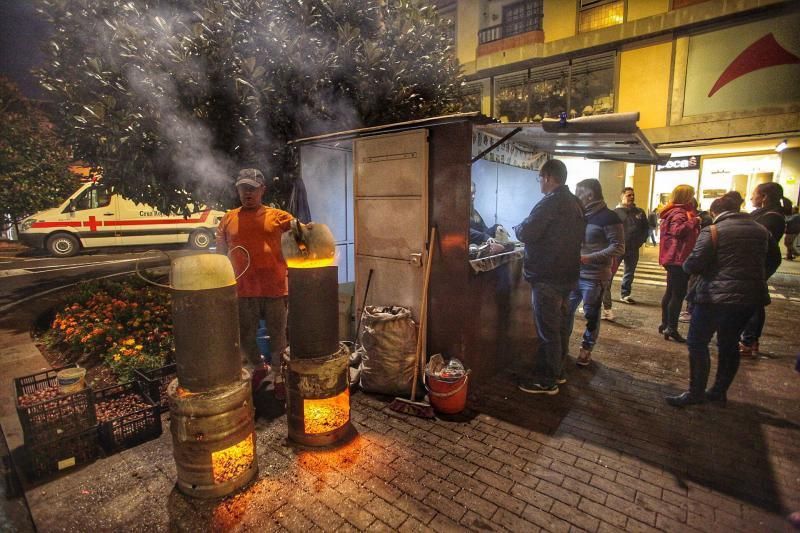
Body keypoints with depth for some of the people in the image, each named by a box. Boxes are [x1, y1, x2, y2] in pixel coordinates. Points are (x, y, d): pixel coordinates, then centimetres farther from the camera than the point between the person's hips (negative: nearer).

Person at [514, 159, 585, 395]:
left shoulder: (550, 203, -18)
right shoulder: (575, 203, 11)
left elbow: (525, 233, -21)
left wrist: (517, 227, 2)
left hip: (547, 277, -9)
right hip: (567, 275, 9)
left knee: (548, 330, 0)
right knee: (561, 325, 18)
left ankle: (547, 381, 11)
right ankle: (557, 371, 32)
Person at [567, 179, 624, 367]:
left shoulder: (608, 217, -11)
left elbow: (618, 247, -15)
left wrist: (588, 258, -23)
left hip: (594, 277, -6)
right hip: (574, 274, 6)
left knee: (591, 315, 7)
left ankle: (586, 350, 22)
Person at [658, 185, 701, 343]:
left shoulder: (679, 211, 19)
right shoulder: (679, 213, -13)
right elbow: (678, 230, -30)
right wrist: (693, 221, -25)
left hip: (675, 258, 11)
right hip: (679, 259, -11)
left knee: (671, 292, 16)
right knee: (678, 294, -8)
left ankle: (665, 324, 24)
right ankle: (671, 328, -4)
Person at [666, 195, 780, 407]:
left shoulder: (712, 231, -11)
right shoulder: (760, 230, 11)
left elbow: (693, 265, -19)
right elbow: (773, 260, 23)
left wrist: (686, 264, 2)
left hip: (716, 296, -7)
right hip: (750, 296, 7)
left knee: (697, 344, 4)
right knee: (729, 344, 17)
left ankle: (696, 393, 9)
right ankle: (720, 391, 25)